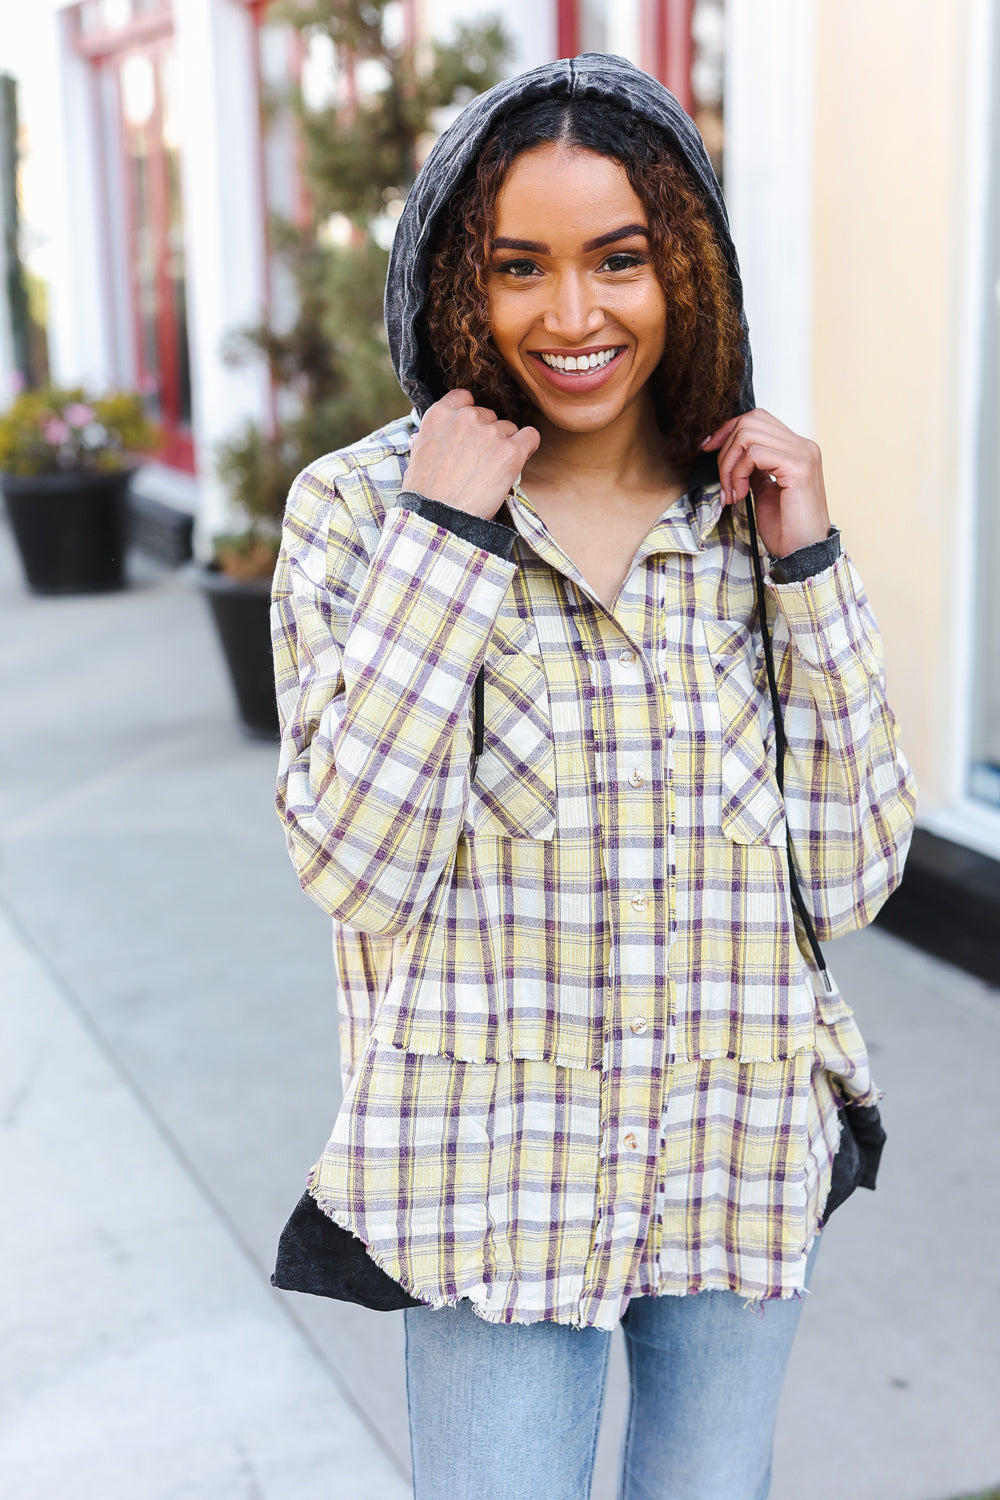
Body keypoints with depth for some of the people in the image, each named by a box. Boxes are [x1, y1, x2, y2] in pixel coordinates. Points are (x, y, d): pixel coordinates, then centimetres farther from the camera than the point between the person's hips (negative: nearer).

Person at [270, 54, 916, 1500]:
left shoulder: (759, 509, 0)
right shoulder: (358, 507, -7)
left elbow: (849, 876, -4)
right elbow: (358, 868, -17)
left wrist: (809, 563, -11)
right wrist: (442, 536, -19)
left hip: (748, 1165, 3)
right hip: (495, 1169, -2)